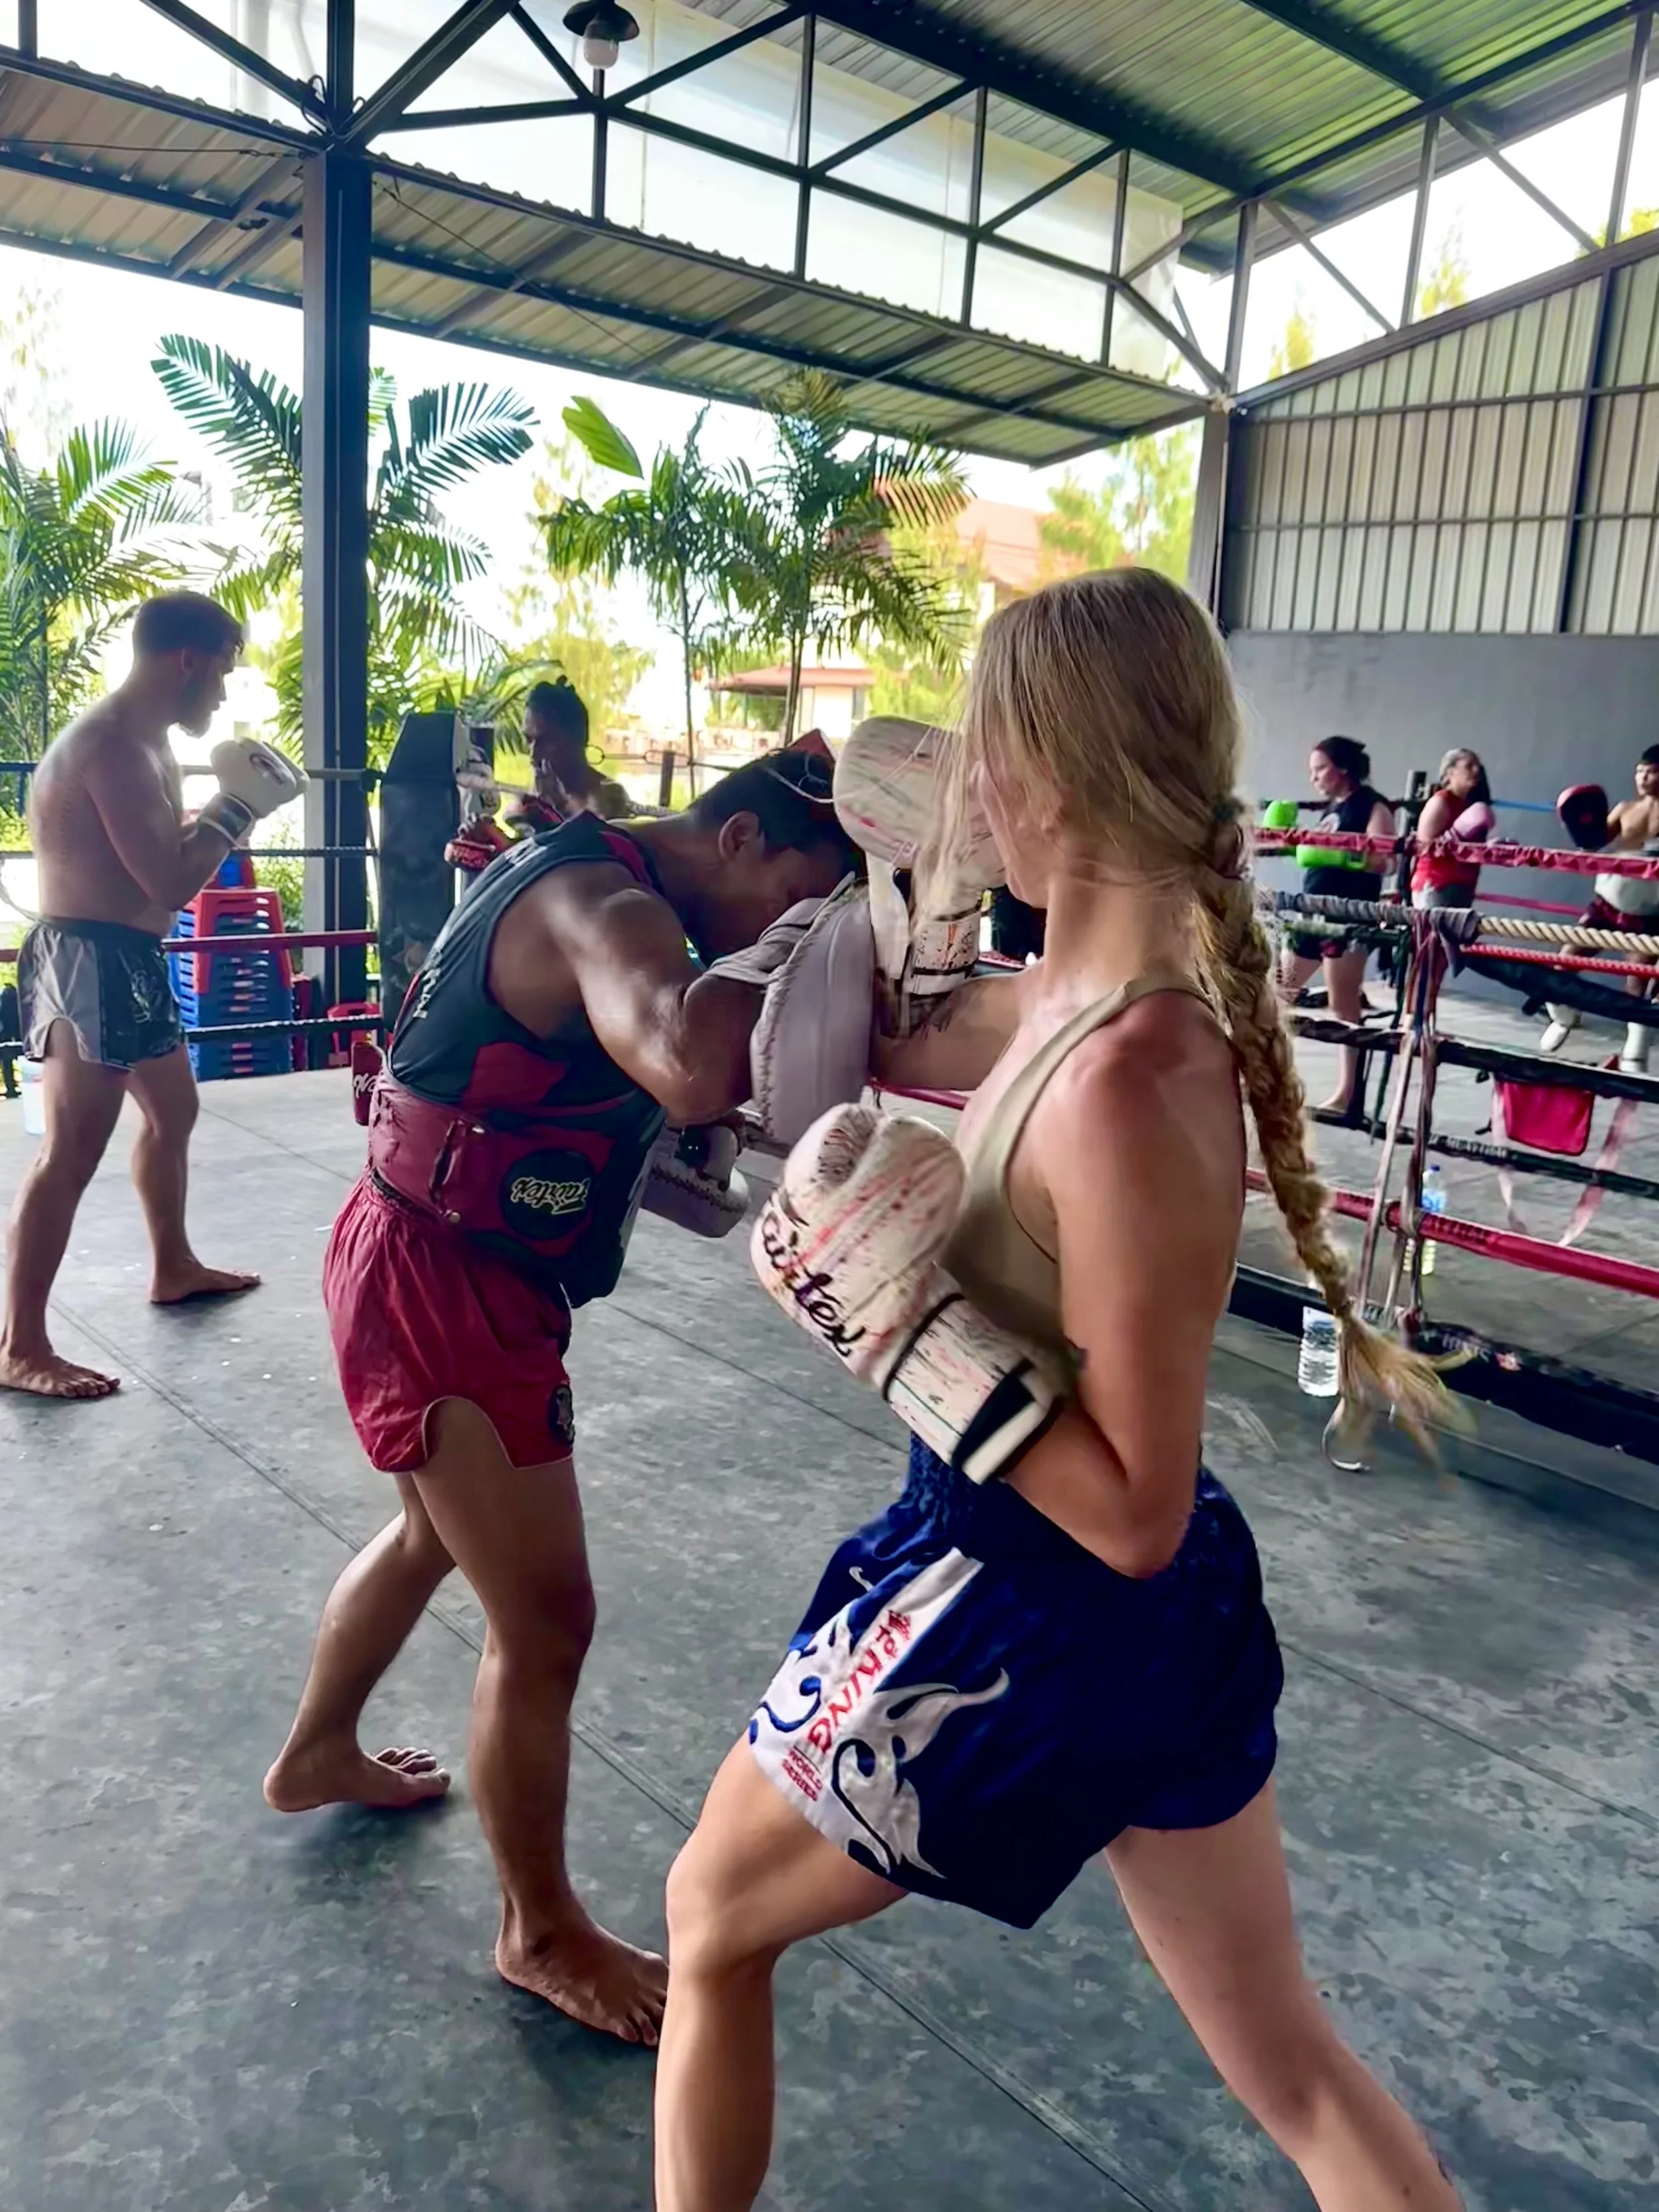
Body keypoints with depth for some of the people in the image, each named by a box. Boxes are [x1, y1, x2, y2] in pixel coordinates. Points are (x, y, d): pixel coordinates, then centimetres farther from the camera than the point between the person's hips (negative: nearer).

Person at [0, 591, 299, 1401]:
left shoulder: (139, 743, 14)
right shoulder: (111, 746, -20)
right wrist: (239, 805, -14)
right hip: (90, 962, -11)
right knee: (70, 1155, -9)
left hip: (127, 959, 11)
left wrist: (236, 798, 13)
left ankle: (174, 1268, 43)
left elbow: (167, 846, 20)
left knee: (173, 1111, 25)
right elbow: (171, 881, -24)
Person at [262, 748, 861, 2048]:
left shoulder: (586, 876, 9)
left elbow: (663, 1070, 17)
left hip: (445, 1264, 11)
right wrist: (787, 936, -29)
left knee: (438, 1531, 30)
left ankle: (316, 1757, 54)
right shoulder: (607, 907, -24)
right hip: (441, 1282, -11)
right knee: (545, 1621, 1)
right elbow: (693, 1077, -45)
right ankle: (544, 1936, 22)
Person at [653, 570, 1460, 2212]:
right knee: (1293, 2070, 25)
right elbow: (899, 1066, 16)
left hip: (1027, 1615, -8)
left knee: (711, 1919, 21)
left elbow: (1133, 1512, -25)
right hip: (1170, 1617, 9)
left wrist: (905, 1310, -25)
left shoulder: (1122, 1085, -30)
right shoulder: (1069, 1000, -3)